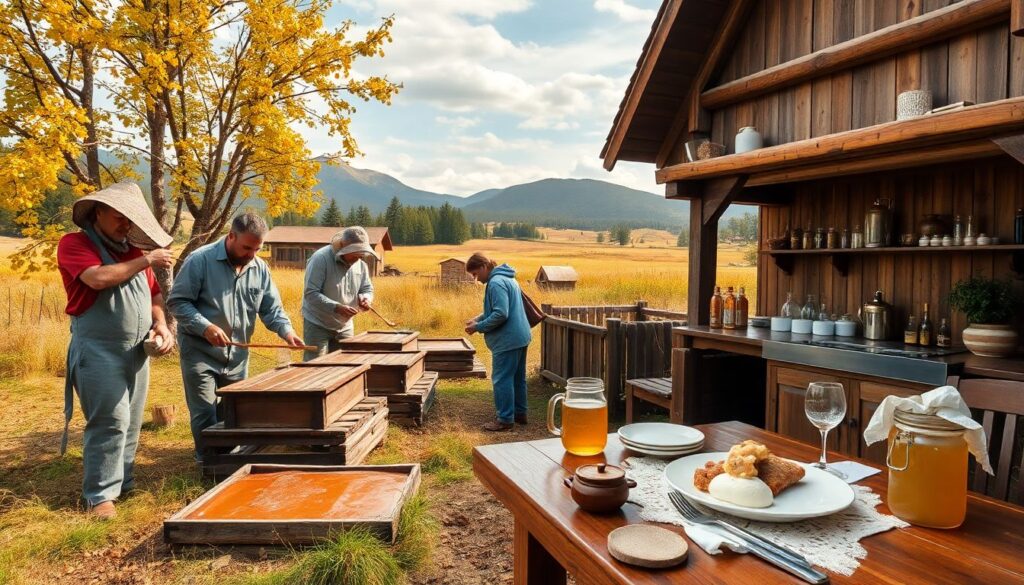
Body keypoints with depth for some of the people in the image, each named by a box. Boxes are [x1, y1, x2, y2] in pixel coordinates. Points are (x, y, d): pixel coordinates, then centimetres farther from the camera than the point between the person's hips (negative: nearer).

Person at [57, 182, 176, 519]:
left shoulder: (133, 250, 15)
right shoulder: (74, 244, -4)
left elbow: (154, 294, 20)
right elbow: (99, 278, -22)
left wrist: (160, 324, 2)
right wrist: (146, 261, -13)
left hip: (137, 353, 6)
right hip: (98, 352, -6)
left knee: (131, 424, 12)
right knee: (110, 423, -8)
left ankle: (124, 485, 24)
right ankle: (100, 495, 3)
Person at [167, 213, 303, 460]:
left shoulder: (260, 268, 2)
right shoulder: (200, 260, -14)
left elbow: (271, 308, 4)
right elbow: (177, 301, -14)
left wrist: (287, 331, -15)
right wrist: (205, 327, -26)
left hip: (237, 355, 5)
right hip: (199, 352, -5)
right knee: (205, 416, -2)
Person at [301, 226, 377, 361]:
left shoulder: (361, 264, 0)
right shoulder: (320, 259, -19)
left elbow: (367, 289, 12)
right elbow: (310, 293, -23)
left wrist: (365, 298, -13)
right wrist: (336, 307, -33)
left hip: (345, 327, 6)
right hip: (317, 325, -6)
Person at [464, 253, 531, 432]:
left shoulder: (496, 283, -18)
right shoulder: (506, 278, 14)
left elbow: (501, 315, -24)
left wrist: (478, 327, -14)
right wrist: (478, 318, 11)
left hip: (507, 341, -10)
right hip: (520, 337, 10)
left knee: (502, 379, -2)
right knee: (518, 378, 17)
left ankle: (505, 419, 4)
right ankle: (519, 413, 27)